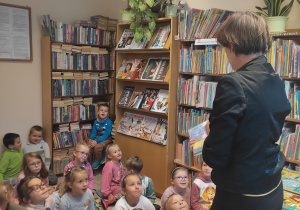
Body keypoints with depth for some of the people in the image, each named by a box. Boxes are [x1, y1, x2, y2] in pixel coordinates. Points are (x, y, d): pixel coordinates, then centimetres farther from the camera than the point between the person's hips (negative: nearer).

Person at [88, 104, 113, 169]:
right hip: (98, 137, 6)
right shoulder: (96, 121, 1)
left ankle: (97, 161, -2)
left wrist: (97, 141, -27)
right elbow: (94, 132, 6)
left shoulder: (109, 122, -16)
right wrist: (91, 139, -15)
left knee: (97, 146, -28)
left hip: (106, 139, -5)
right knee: (88, 145, -18)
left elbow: (106, 135, -20)